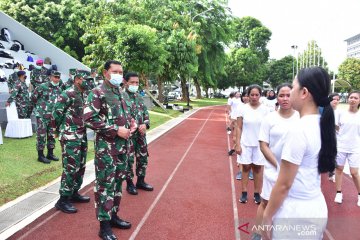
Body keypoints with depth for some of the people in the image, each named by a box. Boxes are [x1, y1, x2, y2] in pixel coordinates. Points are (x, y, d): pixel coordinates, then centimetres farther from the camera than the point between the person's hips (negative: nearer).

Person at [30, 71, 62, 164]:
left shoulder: (59, 89, 7)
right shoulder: (42, 87, -11)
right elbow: (33, 98, -2)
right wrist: (38, 107, 7)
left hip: (53, 116, 6)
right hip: (42, 115, -6)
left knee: (52, 135, 12)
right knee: (41, 135, -1)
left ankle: (50, 154, 23)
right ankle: (40, 155, 8)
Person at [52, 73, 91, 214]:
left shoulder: (84, 95, 13)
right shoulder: (68, 94, -13)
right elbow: (56, 113, -13)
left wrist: (84, 128, 11)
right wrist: (61, 129, -2)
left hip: (82, 137, 9)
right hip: (70, 138, -9)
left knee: (81, 167, 14)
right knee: (71, 168, -6)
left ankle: (74, 193, 28)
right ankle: (63, 200, 5)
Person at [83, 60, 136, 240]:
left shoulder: (123, 94, 14)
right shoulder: (97, 93, -10)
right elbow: (89, 119, -19)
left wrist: (131, 123, 3)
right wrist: (116, 130, -20)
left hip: (123, 145, 8)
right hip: (106, 147, -8)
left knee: (118, 181, 16)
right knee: (105, 184, -1)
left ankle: (113, 216, 32)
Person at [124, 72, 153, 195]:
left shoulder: (139, 97, 11)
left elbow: (146, 113, 14)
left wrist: (145, 124, -5)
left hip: (141, 134, 7)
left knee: (143, 158, 14)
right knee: (129, 160, 4)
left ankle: (141, 181, 31)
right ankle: (129, 184, 22)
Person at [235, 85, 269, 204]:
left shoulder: (265, 109, -4)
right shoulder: (243, 109, -4)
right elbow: (239, 128, -1)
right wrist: (238, 144, -6)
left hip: (260, 144, 0)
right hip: (246, 143, 0)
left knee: (258, 168, 9)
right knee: (246, 167, 9)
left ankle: (257, 193, 20)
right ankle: (244, 193, 19)